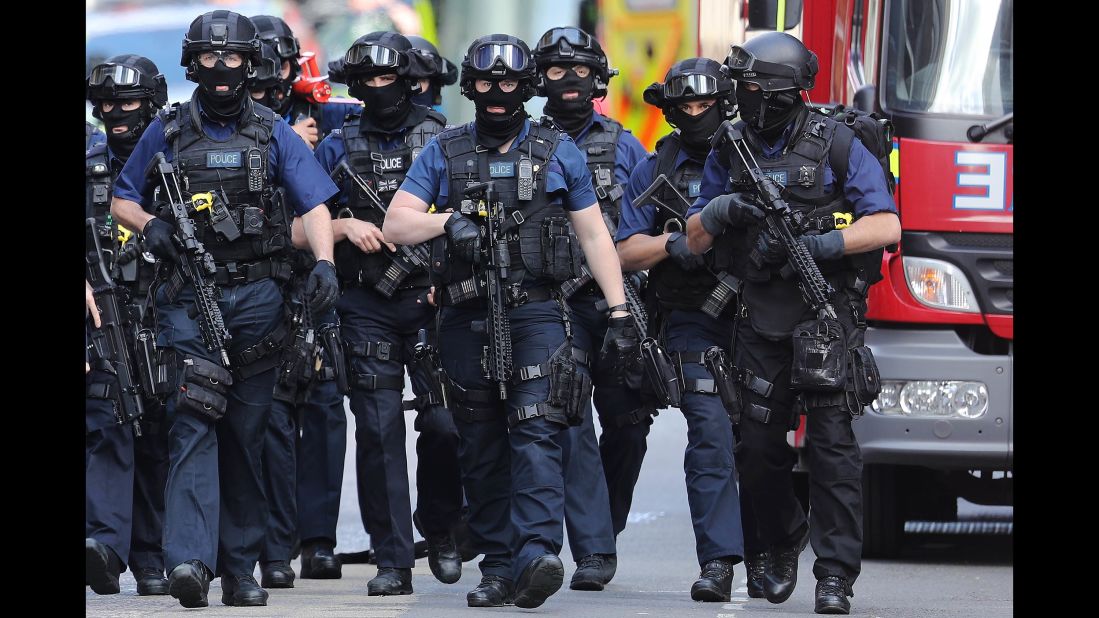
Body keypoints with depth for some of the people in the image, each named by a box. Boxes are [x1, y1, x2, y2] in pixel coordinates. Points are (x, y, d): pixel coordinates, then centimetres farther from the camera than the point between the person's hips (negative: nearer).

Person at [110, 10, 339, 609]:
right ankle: (189, 560, -26)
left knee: (247, 435, 6)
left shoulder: (274, 134, 6)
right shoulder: (167, 132, 7)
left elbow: (314, 204, -3)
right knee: (194, 422, -16)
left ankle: (239, 569, 14)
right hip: (189, 296, -1)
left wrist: (323, 260, -21)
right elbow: (122, 200, 15)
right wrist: (150, 226, -7)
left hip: (257, 297, 1)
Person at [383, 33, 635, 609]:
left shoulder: (558, 151, 8)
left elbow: (594, 235, 11)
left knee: (537, 432, -17)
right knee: (481, 448, 5)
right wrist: (447, 221, -16)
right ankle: (497, 567, 9)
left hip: (535, 313, -2)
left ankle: (536, 554, -28)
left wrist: (619, 311, 4)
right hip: (466, 318, 2)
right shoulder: (443, 152, 10)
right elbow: (395, 224, 3)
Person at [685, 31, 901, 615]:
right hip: (762, 320, 4)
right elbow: (695, 239, 11)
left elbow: (885, 226, -8)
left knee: (831, 441, -11)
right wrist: (717, 211, -12)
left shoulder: (834, 145, -3)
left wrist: (813, 245, -19)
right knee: (758, 447, 6)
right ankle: (784, 543, 31)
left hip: (828, 315, -4)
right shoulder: (729, 153, 9)